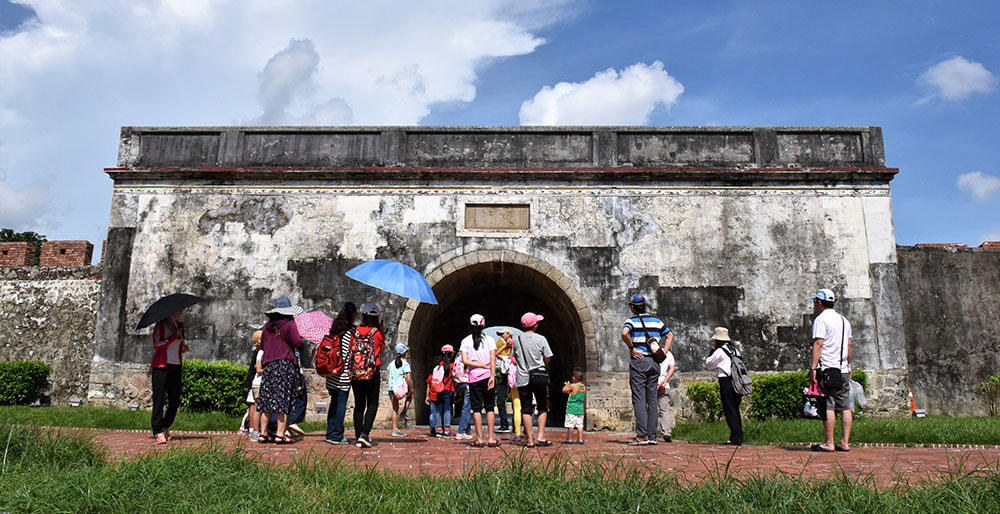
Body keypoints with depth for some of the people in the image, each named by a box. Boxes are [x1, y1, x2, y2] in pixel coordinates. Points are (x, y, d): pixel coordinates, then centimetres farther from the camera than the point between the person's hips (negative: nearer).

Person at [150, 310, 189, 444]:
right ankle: (158, 433, -4)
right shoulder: (160, 325, 0)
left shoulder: (180, 326, 16)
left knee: (175, 400, 3)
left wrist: (184, 348, 4)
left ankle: (165, 428, 20)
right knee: (159, 399, -6)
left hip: (176, 366, 5)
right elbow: (157, 345, -11)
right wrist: (175, 335, -13)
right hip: (161, 365, -5)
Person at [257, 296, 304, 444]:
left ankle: (263, 433, 12)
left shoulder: (267, 325, 12)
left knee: (267, 399, 9)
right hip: (285, 364, -5)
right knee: (284, 399, -3)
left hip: (268, 365, 5)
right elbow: (297, 343, -11)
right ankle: (280, 434, -5)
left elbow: (262, 344, 17)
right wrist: (301, 340, 9)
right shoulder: (290, 324, -4)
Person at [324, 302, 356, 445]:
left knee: (334, 402, 14)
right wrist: (351, 369, -3)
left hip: (332, 372, 7)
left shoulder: (335, 328, 11)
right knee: (341, 403, -2)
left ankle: (330, 434, 18)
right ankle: (337, 436, 1)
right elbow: (351, 352, -10)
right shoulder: (351, 330, -9)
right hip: (344, 372, -7)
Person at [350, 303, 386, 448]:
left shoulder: (355, 331, 4)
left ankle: (358, 437, 9)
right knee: (372, 404, 5)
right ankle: (365, 434, -8)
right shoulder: (378, 332, -2)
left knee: (359, 405, 9)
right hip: (372, 372, -3)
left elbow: (350, 348, 4)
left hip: (355, 372, 3)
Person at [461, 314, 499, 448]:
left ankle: (479, 439, 2)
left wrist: (481, 365, -5)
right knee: (489, 407, 5)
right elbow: (493, 359, -8)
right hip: (488, 376, 0)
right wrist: (492, 376, -11)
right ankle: (491, 439, 3)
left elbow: (465, 361, -8)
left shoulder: (466, 341, 1)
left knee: (477, 408, 4)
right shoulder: (489, 339, 1)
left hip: (474, 377, 0)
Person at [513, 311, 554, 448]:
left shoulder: (517, 340, 2)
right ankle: (540, 436, 1)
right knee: (542, 407, 10)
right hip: (539, 376, -2)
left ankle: (530, 440, 4)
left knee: (526, 409, 5)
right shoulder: (541, 339, -7)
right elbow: (547, 360, -2)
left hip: (523, 378, 2)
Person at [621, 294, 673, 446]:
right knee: (652, 399, 8)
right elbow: (670, 335, 20)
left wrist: (631, 348, -10)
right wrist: (663, 353, 12)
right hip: (654, 362, 5)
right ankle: (652, 435, 8)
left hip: (639, 360, -5)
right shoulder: (656, 320, 14)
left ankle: (642, 435, -9)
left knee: (639, 399, -4)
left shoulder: (632, 320, -3)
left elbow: (624, 333, -23)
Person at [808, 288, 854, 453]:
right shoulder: (844, 320, 17)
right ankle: (845, 442, 8)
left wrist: (813, 367, -17)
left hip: (827, 369, -7)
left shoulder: (821, 319, -7)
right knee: (845, 407, 7)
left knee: (827, 407, -6)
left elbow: (818, 344, -16)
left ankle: (829, 443, -5)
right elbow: (850, 345, 19)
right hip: (843, 371, 8)